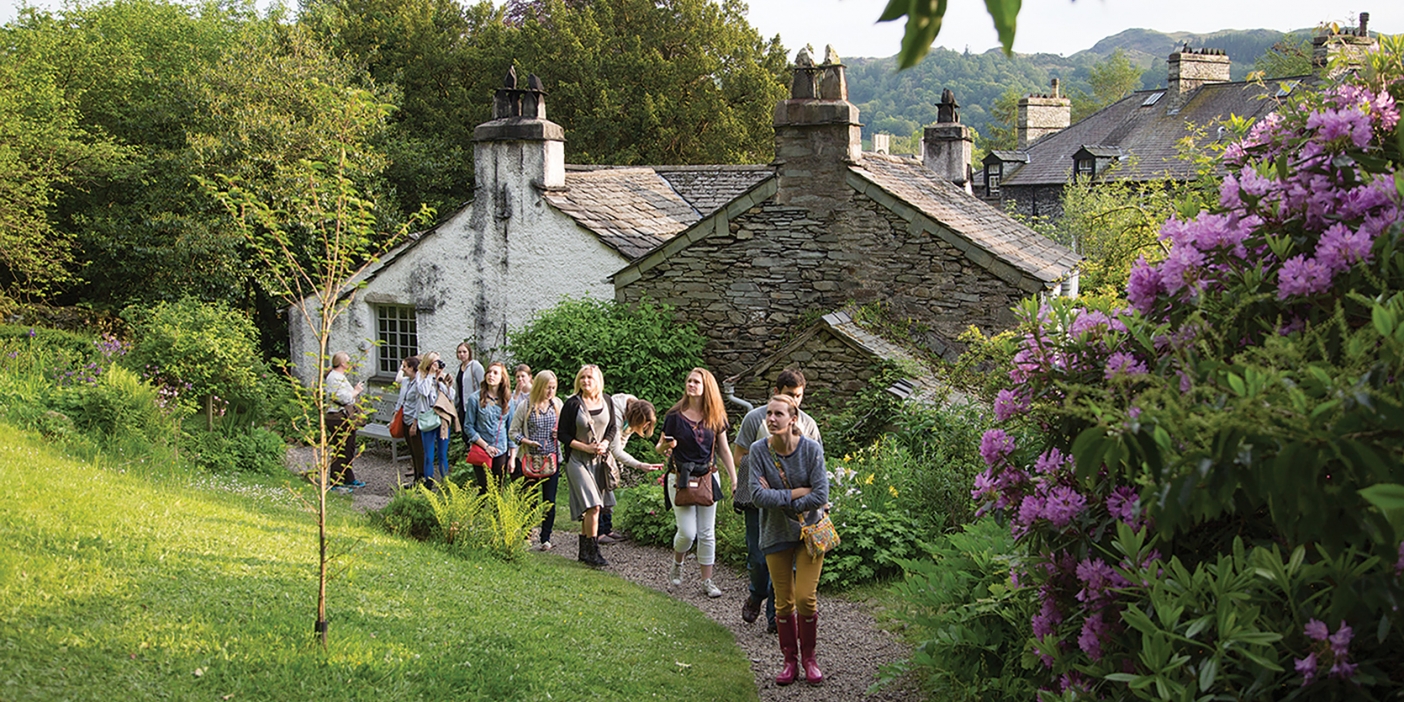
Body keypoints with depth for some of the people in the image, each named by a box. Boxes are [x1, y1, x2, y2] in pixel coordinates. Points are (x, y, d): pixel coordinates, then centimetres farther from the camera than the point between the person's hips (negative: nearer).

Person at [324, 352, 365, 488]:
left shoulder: (340, 376, 18)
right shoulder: (335, 377, -16)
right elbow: (344, 398, -22)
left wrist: (355, 391, 11)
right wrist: (356, 391, -8)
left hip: (346, 419, 11)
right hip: (339, 419, -11)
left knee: (349, 450, 17)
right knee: (340, 452, -7)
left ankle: (349, 479, 26)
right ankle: (336, 482, -2)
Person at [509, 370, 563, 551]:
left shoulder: (557, 404, 6)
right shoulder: (526, 406, -4)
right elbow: (514, 431, 0)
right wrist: (527, 441, -17)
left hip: (552, 458, 2)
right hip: (531, 458, -2)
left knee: (550, 500, 1)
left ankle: (545, 538, 9)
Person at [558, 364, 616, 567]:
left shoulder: (606, 401, 4)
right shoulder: (572, 404, -10)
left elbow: (613, 427, 13)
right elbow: (562, 434, -7)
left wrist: (604, 444, -7)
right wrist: (586, 447, -15)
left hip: (600, 459, 5)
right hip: (578, 460, -5)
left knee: (590, 508, 9)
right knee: (593, 506, -15)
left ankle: (584, 551, 19)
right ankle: (592, 552, -10)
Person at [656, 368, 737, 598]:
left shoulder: (715, 417, 3)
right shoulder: (675, 416, -5)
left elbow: (724, 450, 9)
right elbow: (660, 447, 2)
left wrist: (734, 479, 4)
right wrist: (666, 447, -22)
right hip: (680, 479, -3)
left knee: (707, 533, 5)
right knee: (687, 532, -7)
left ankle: (707, 580, 15)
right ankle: (677, 565, 23)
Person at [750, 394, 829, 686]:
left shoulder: (811, 449, -14)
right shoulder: (759, 450, -10)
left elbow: (820, 496, -18)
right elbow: (758, 494, -17)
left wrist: (777, 498, -15)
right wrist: (798, 493, -18)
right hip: (776, 534, 1)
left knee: (806, 598, -6)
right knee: (784, 603, 6)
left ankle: (809, 659, 13)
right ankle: (789, 661, 21)